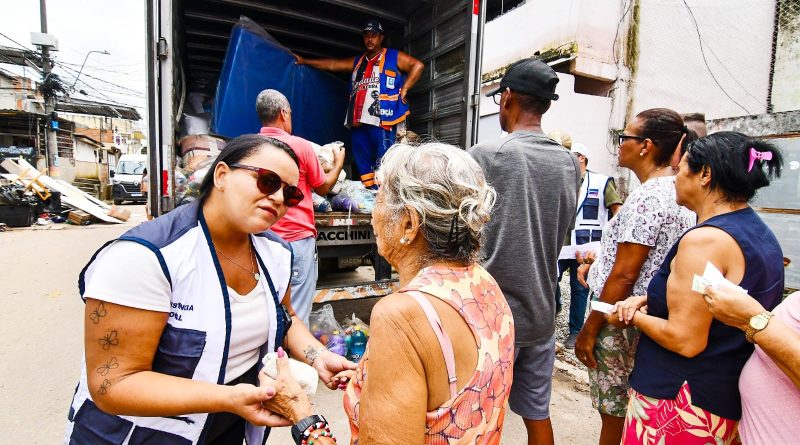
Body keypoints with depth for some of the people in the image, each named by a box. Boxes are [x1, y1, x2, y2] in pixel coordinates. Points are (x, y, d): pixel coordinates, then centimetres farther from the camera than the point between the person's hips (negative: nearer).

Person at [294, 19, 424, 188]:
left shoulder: (393, 57, 10)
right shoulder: (357, 61, 26)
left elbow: (418, 65, 2)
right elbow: (332, 64, 30)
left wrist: (404, 89, -6)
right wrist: (305, 61, 31)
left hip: (381, 120, -6)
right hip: (358, 122, 6)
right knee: (362, 166, 5)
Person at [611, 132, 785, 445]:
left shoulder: (705, 239, -24)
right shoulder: (762, 235, 7)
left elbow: (686, 341, -27)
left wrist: (635, 317, -11)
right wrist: (646, 301, 1)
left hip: (682, 403, -9)